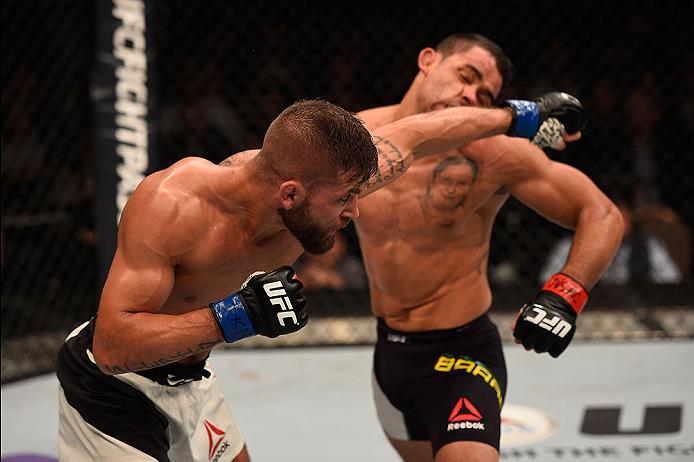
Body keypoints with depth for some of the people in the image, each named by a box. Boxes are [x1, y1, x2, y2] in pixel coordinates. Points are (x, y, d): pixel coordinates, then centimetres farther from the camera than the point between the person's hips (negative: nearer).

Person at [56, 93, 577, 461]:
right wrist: (235, 317, -42)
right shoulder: (171, 204, -34)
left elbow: (414, 136, 2)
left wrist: (518, 116, 16)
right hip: (112, 384, -7)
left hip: (189, 379, 7)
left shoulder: (324, 179, -17)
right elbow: (111, 345, -35)